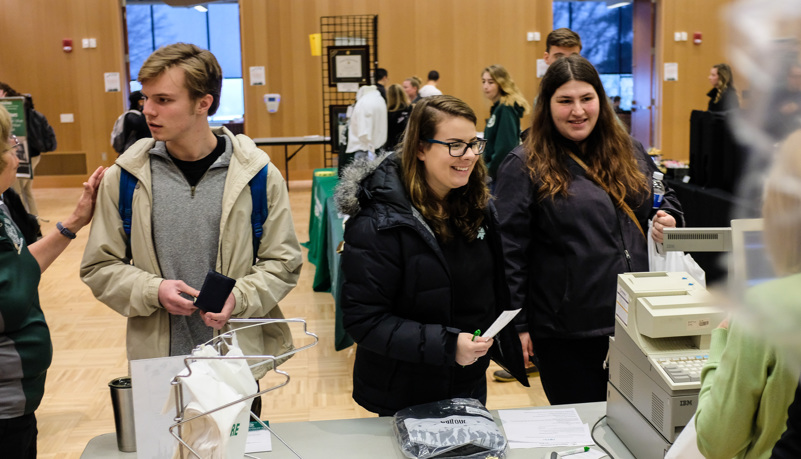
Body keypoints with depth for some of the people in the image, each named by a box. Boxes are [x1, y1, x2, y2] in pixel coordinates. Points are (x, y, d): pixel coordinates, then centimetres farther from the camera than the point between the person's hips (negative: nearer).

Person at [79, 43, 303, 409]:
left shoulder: (256, 174, -5)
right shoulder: (126, 176, -2)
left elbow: (283, 263, 1)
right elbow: (99, 266, 4)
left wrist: (239, 296, -16)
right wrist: (154, 291, -13)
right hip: (156, 357, 1)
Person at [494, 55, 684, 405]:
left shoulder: (631, 154, 9)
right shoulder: (524, 166, -7)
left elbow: (666, 199, 24)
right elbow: (509, 252, -9)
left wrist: (668, 220, 0)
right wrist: (517, 325, -11)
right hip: (566, 334, -5)